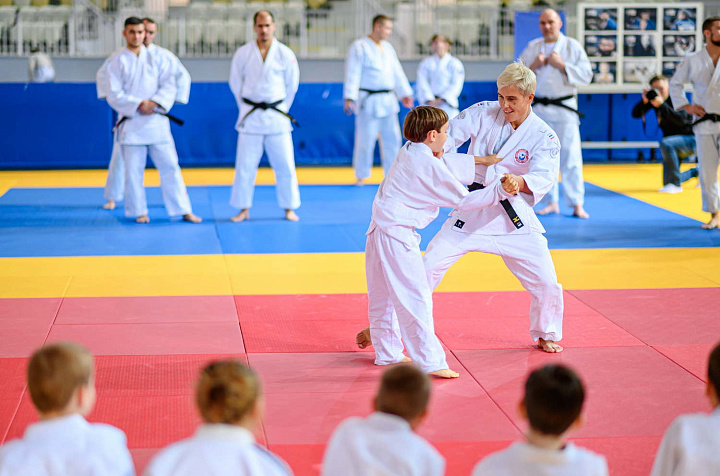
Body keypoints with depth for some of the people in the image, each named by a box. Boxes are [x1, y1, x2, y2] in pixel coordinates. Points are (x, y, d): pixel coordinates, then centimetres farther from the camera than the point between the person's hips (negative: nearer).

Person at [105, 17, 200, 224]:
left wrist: (154, 103, -18)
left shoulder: (157, 59, 6)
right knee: (133, 171, 2)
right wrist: (139, 104, -16)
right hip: (131, 124, -1)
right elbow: (114, 95, -5)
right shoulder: (118, 62, 2)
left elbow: (169, 87, -1)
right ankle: (139, 212, 14)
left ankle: (184, 211, 5)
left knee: (170, 166, 1)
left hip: (156, 121, 1)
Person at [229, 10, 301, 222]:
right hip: (250, 118, 0)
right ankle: (244, 209, 14)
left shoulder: (285, 54, -2)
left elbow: (292, 85, 8)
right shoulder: (243, 53, -1)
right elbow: (235, 82, 10)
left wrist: (280, 109, 11)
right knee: (245, 166, 3)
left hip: (277, 117, 0)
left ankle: (289, 208, 14)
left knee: (284, 165, 1)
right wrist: (247, 107, 11)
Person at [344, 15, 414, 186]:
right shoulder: (359, 47, -6)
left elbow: (397, 72, 19)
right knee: (366, 139, -4)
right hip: (368, 101, -6)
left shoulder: (388, 48, 15)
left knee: (392, 138, 7)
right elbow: (352, 74, -11)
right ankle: (361, 176, 7)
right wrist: (349, 98, -17)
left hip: (387, 101, 6)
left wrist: (405, 93, 16)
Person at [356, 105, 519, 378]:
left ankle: (387, 352, 33)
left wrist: (482, 161, 29)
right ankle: (430, 360, -11)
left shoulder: (410, 151, 11)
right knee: (415, 297, -10)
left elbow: (447, 164, 25)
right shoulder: (429, 165, -15)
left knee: (385, 295, 20)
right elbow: (462, 200, -11)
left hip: (380, 230, 10)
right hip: (397, 235, -10)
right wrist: (500, 190, -9)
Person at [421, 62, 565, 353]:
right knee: (428, 267, -6)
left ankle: (545, 334, 25)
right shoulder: (483, 113, -4)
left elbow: (543, 177, -23)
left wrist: (519, 182, -45)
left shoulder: (544, 137, -9)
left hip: (513, 218, 0)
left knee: (546, 282, -4)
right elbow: (449, 134, -7)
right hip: (472, 210, 1)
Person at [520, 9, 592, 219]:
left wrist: (562, 65, -14)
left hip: (564, 109, -3)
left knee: (570, 158, -6)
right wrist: (533, 66, -9)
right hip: (539, 109, 3)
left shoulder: (572, 46, 2)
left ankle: (577, 204, -2)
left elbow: (586, 75, -5)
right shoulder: (532, 47, 10)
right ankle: (551, 202, 14)